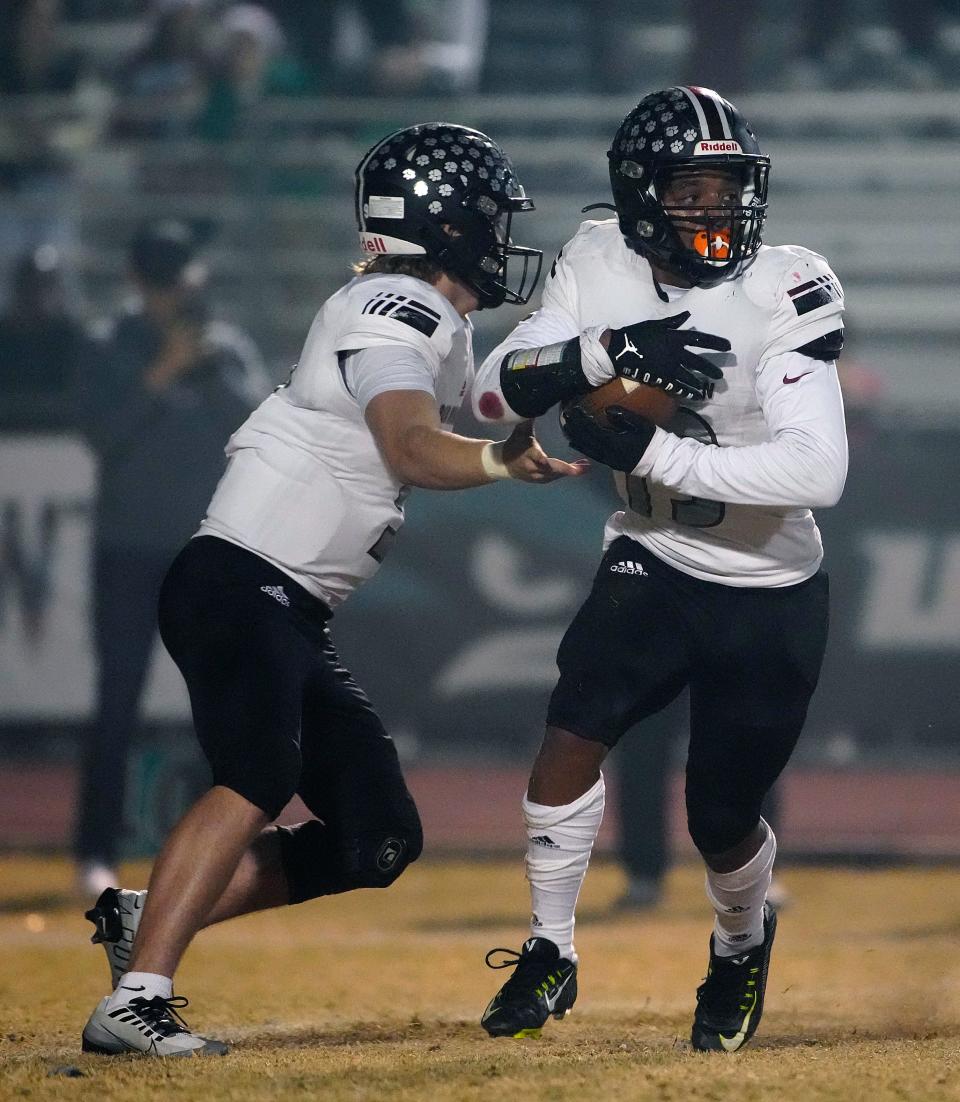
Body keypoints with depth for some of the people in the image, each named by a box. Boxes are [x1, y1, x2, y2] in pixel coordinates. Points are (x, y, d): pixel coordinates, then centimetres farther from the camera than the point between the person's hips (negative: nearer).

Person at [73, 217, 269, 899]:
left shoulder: (232, 350, 6)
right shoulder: (112, 352, -1)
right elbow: (101, 431, -16)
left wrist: (210, 364, -15)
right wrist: (164, 371, -20)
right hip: (130, 553, -3)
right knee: (118, 703, -6)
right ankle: (96, 855, -7)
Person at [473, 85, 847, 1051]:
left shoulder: (781, 291, -22)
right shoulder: (601, 267, -8)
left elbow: (818, 470, -31)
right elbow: (495, 392, -13)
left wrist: (654, 453, -33)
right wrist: (607, 350, -30)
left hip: (769, 599, -2)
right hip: (652, 566, 3)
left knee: (722, 823, 5)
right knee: (575, 729, -21)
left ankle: (742, 947, 39)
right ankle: (550, 956, -2)